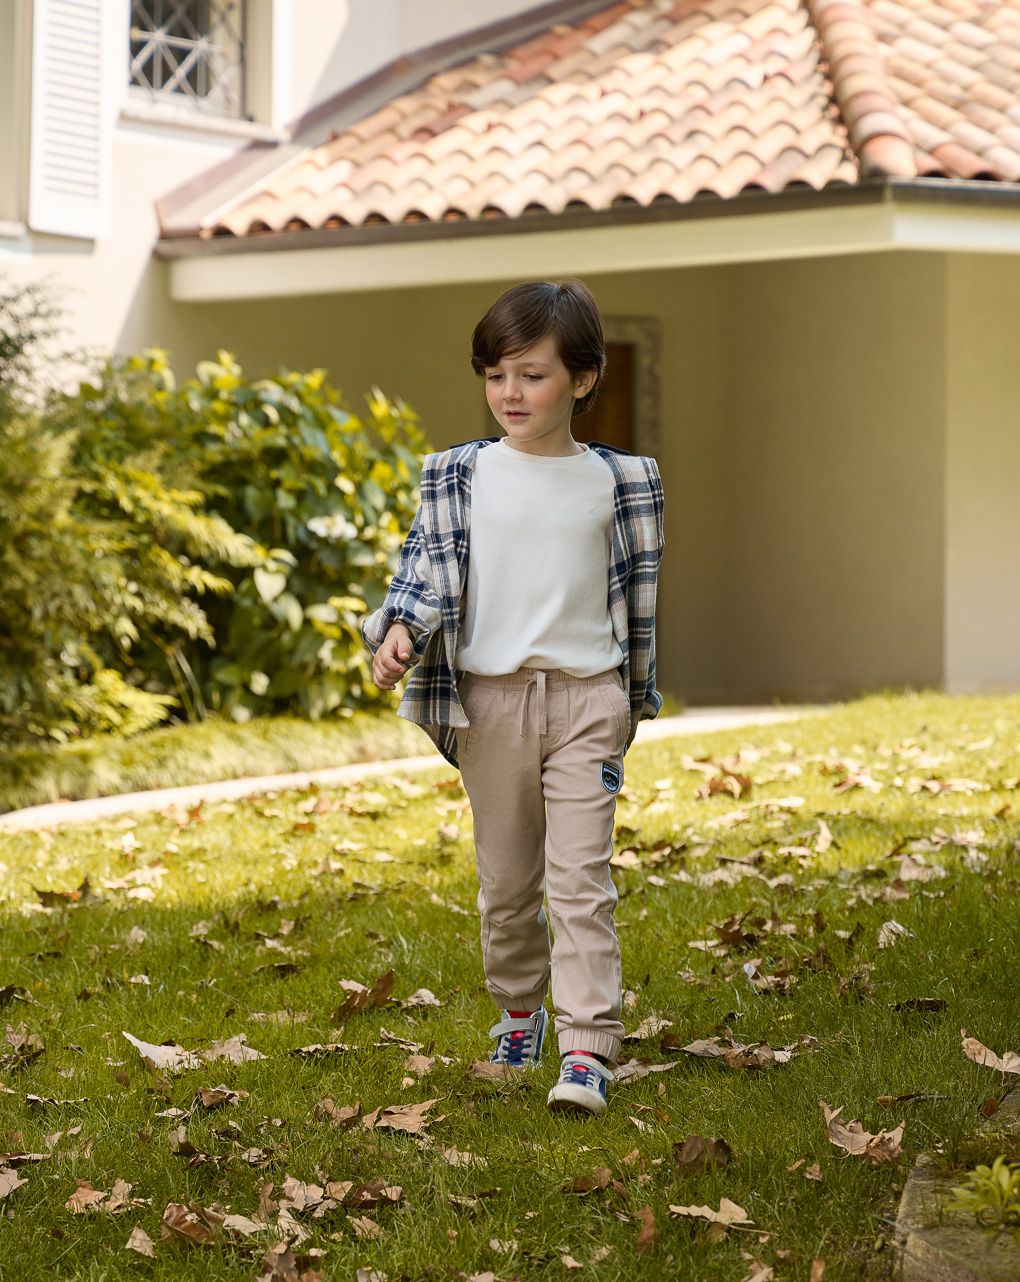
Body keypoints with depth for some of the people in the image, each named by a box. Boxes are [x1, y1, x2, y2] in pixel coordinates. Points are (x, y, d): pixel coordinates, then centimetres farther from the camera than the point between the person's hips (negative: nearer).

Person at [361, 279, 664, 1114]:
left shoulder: (619, 481, 3)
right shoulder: (460, 476, 2)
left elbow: (637, 593, 10)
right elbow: (428, 567, -2)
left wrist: (634, 701, 15)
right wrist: (399, 630, -23)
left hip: (587, 694, -1)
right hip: (491, 697, 1)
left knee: (581, 879, -10)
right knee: (506, 880, 12)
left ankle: (588, 1050, -12)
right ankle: (519, 1013, 35)